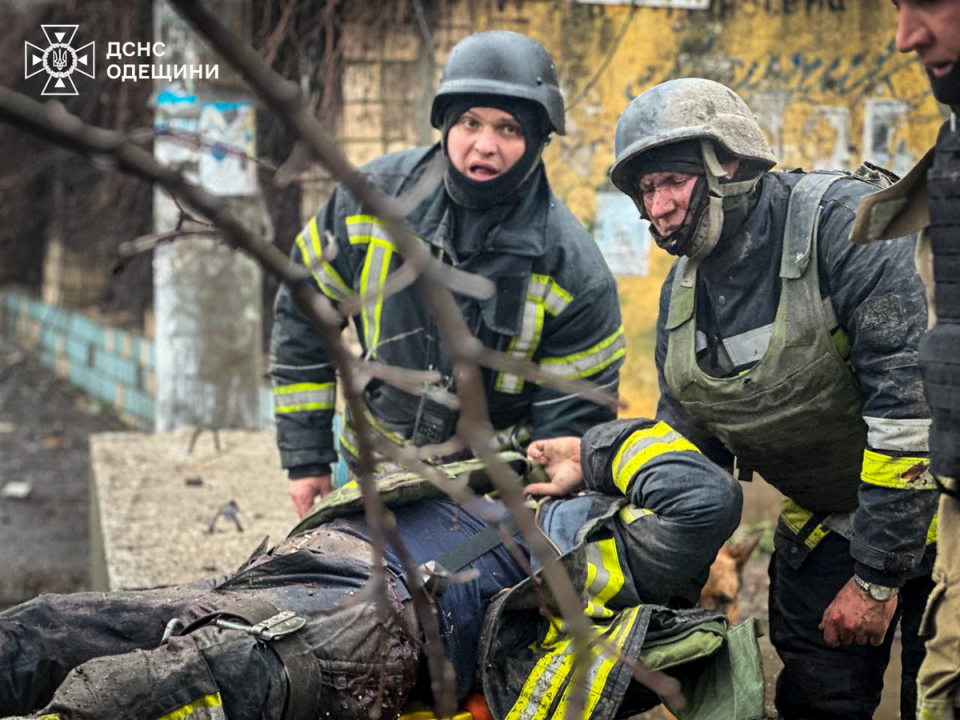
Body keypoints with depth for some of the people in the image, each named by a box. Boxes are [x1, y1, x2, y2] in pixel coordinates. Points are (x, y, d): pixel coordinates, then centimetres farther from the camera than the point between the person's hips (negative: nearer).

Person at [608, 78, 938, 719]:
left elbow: (914, 398, -29)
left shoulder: (845, 221, -24)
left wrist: (877, 573, -26)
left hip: (926, 510, -6)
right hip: (825, 523, 6)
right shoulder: (682, 292, 2)